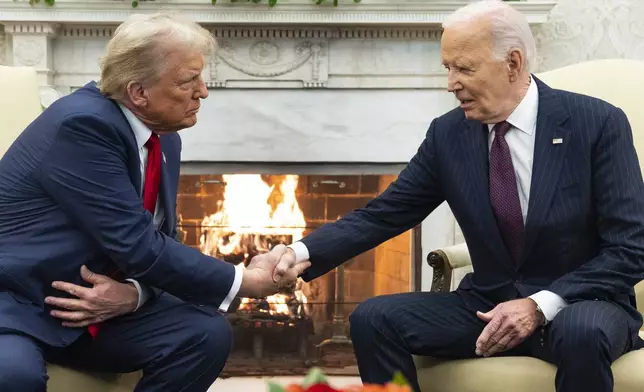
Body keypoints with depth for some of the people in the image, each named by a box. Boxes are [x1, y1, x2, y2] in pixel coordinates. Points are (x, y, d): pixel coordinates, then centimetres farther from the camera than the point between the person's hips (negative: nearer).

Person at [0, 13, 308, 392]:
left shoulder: (165, 141, 5)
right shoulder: (83, 124, -22)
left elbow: (159, 241, 9)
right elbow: (139, 246, -25)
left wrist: (134, 293, -15)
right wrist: (247, 282, -16)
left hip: (97, 301, 8)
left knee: (207, 333, -13)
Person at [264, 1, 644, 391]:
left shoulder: (598, 123, -11)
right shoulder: (448, 134, 0)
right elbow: (383, 215, 2)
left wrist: (542, 305, -22)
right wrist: (302, 253, -15)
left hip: (583, 305, -4)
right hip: (489, 306, 4)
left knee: (581, 332, -39)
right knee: (373, 318, -15)